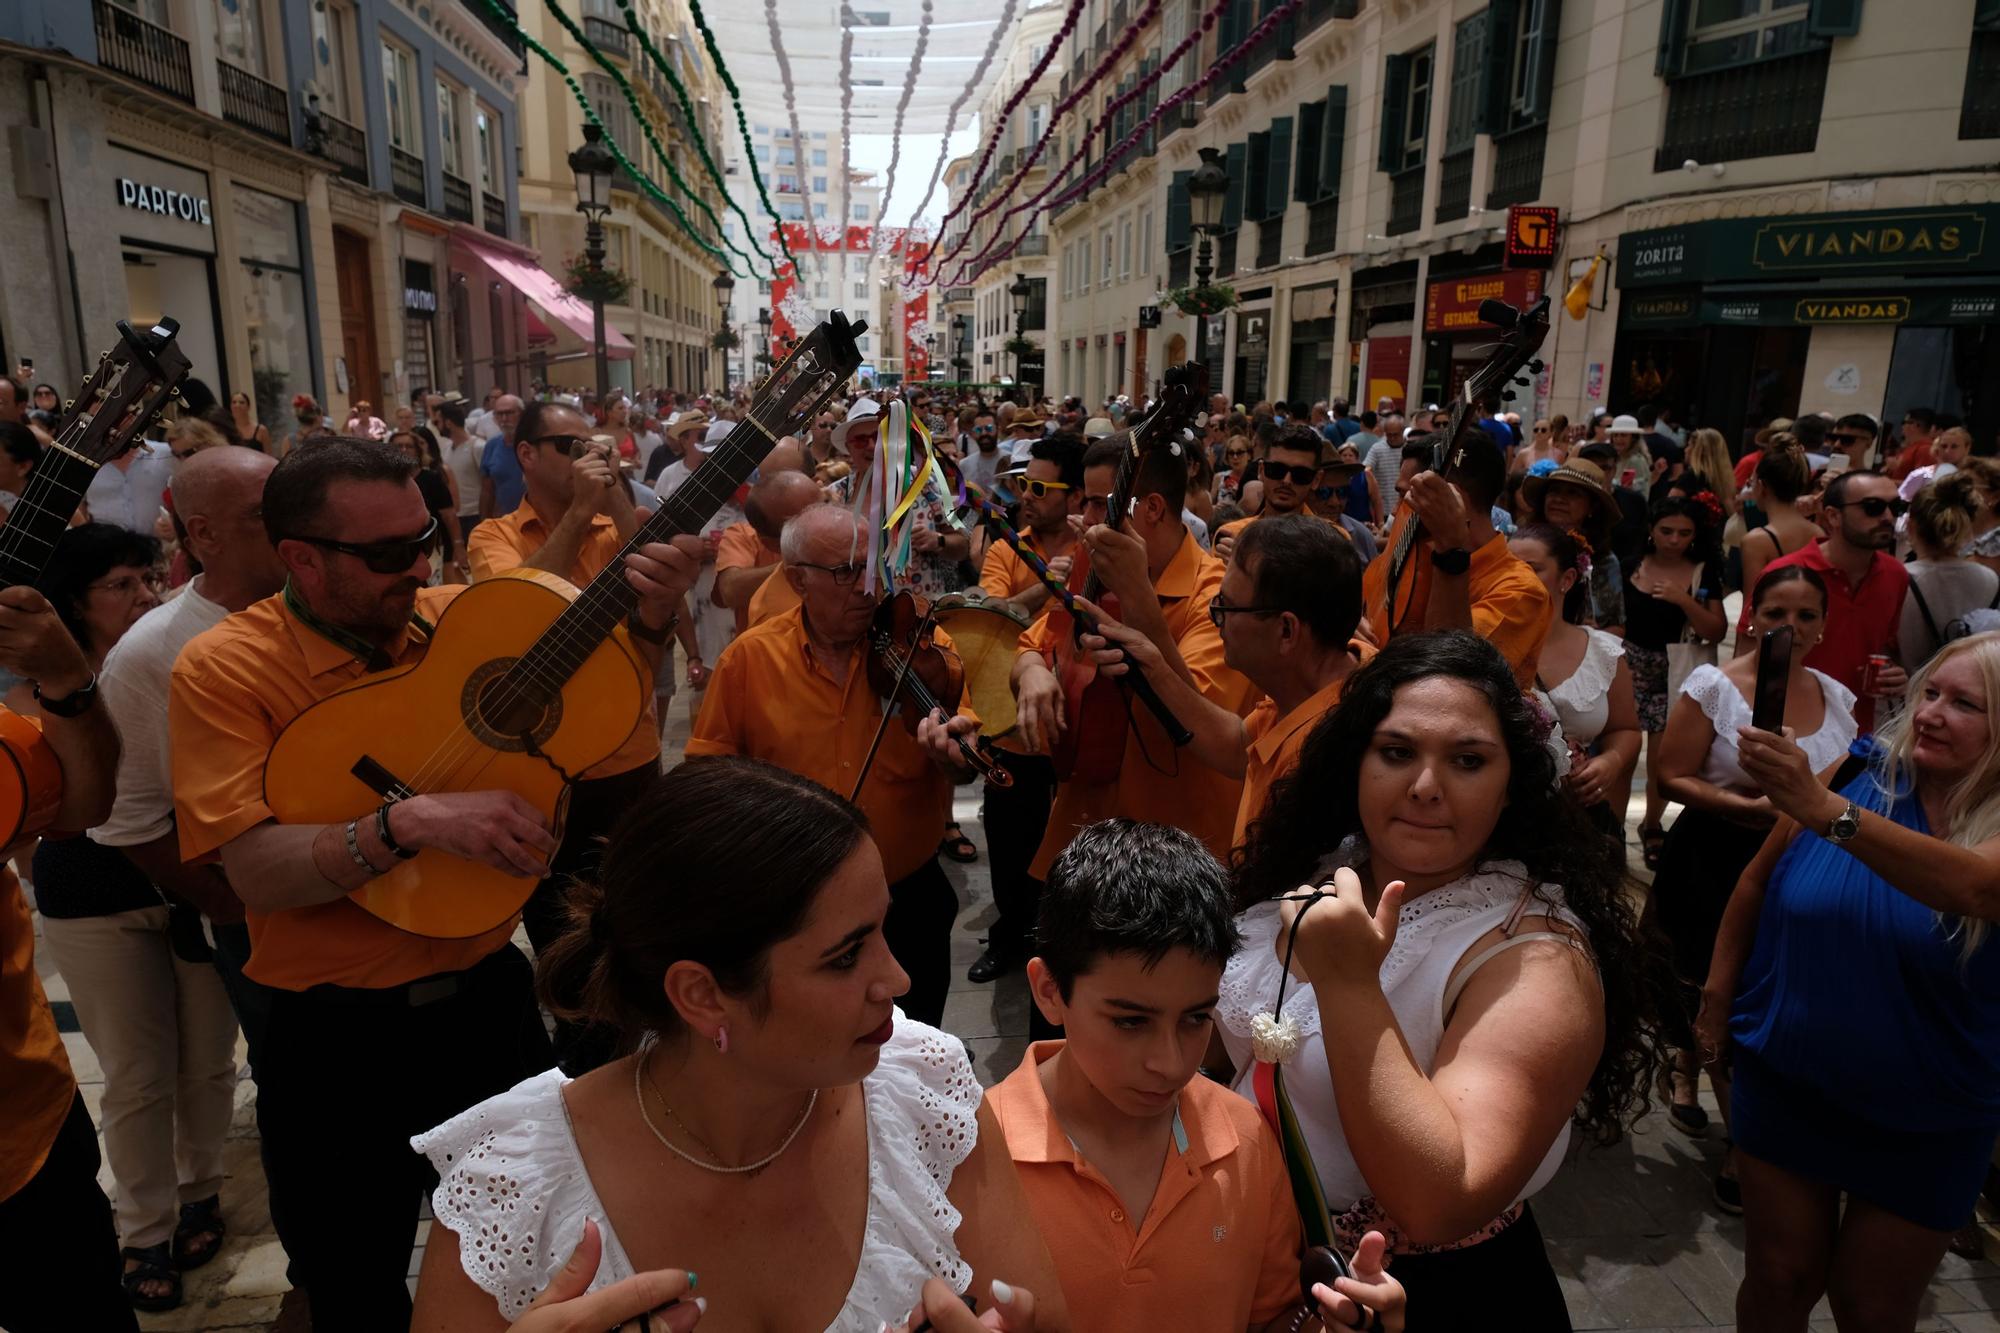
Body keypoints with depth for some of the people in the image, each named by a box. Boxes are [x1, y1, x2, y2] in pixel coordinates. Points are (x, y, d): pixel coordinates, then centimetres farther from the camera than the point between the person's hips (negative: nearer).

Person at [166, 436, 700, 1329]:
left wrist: (650, 625, -19)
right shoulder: (222, 670, -13)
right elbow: (256, 870, -23)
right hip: (337, 1042, -2)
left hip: (490, 997, 3)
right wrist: (411, 823, -37)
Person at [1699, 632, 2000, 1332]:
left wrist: (1824, 810, -50)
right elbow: (1758, 882, 2)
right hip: (1785, 1082, 1)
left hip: (1925, 1123, -1)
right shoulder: (1857, 776, -9)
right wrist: (1717, 996, 3)